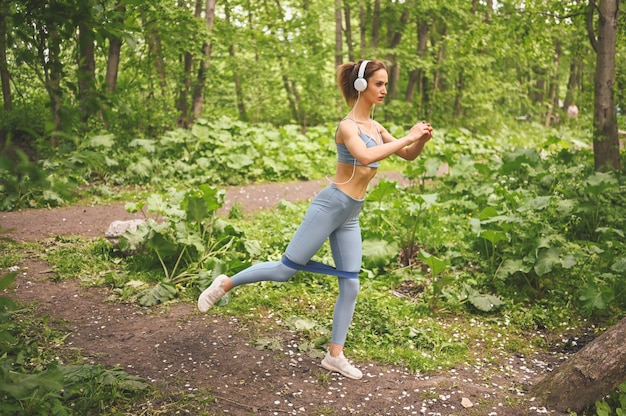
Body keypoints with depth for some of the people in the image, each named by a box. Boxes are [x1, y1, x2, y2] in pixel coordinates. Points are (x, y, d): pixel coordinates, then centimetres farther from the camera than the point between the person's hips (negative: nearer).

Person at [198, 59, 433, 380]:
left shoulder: (376, 127, 12)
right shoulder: (348, 126, -12)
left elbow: (409, 157, 18)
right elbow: (366, 156, -32)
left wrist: (421, 140, -2)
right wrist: (407, 137, -26)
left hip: (351, 216, 8)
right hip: (330, 206, -8)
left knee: (350, 286, 6)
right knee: (285, 270, -3)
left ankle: (335, 355, 16)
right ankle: (225, 284, 18)